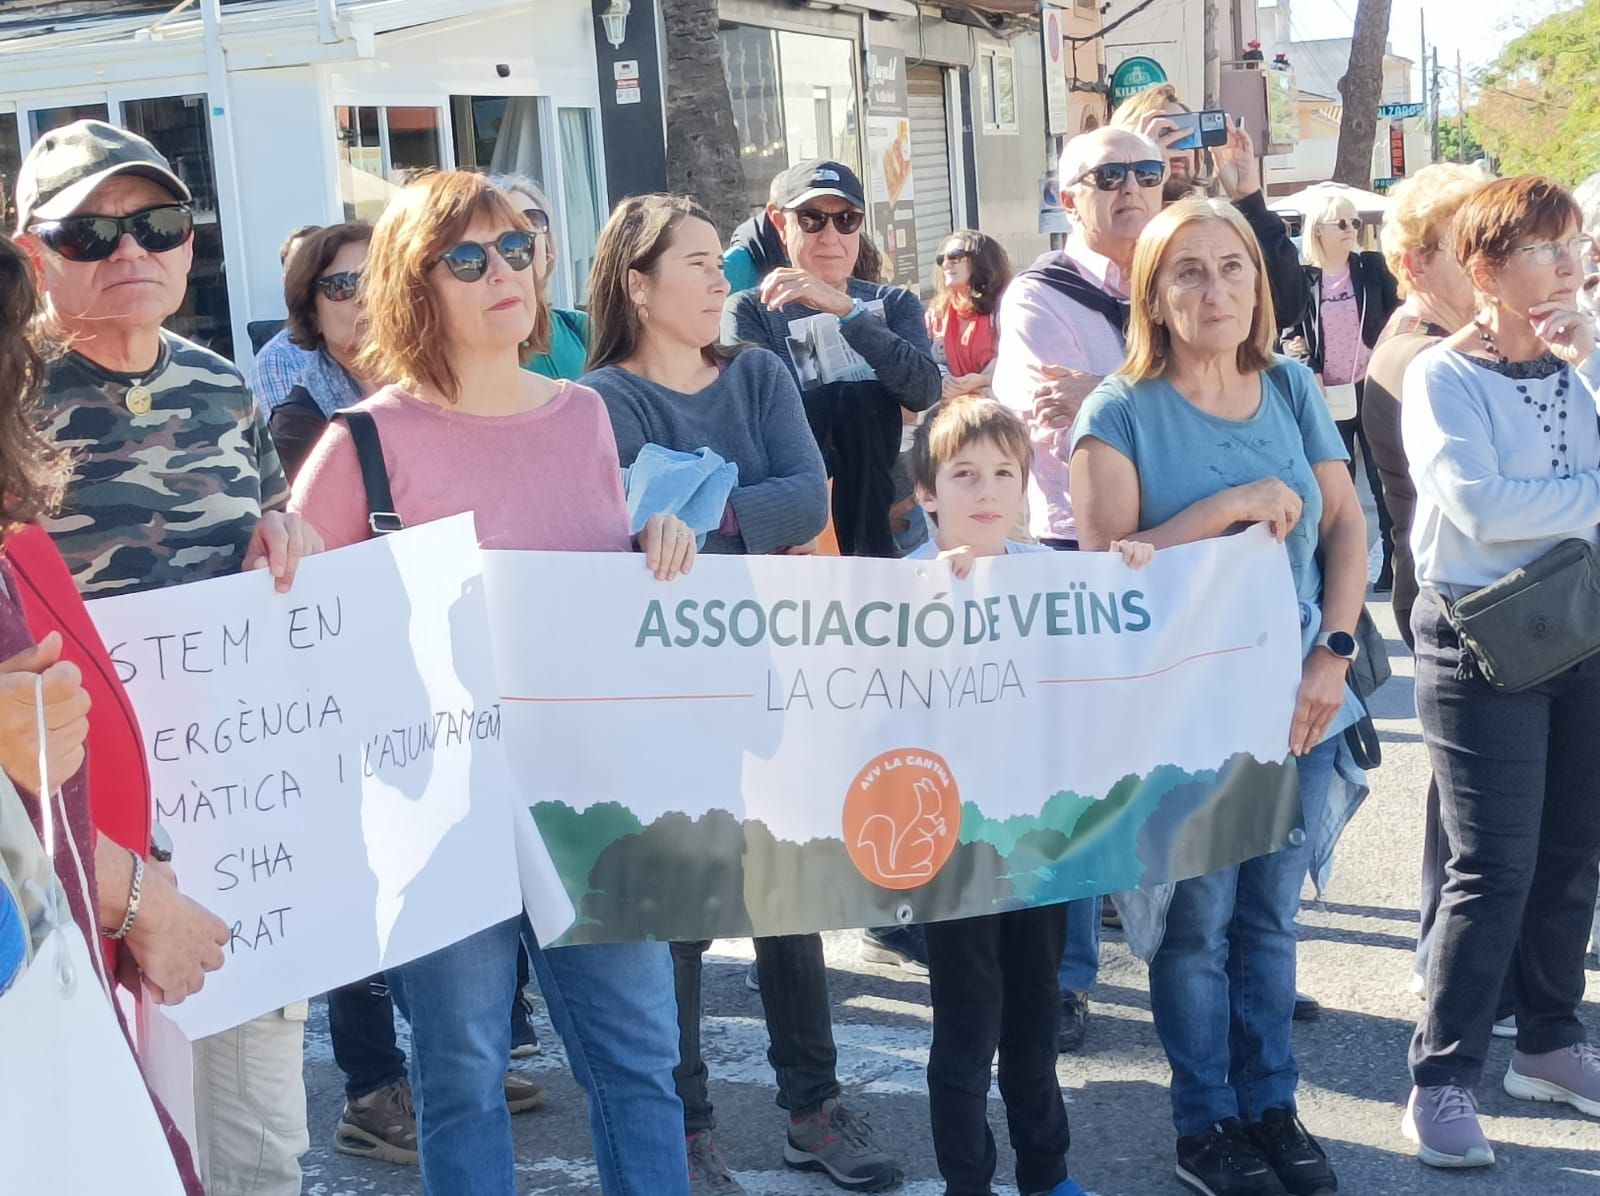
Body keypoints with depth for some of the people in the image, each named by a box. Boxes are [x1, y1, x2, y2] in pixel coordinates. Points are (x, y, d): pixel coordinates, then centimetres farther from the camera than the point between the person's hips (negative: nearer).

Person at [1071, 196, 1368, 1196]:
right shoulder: (1122, 412, -7)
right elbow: (1107, 562, -15)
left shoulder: (1293, 389, 5)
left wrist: (1334, 657, -6)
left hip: (1298, 706, 4)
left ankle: (1272, 1103, 28)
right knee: (1199, 921, 5)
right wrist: (1232, 505, -20)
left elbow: (1347, 525, 5)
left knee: (1271, 915, 13)